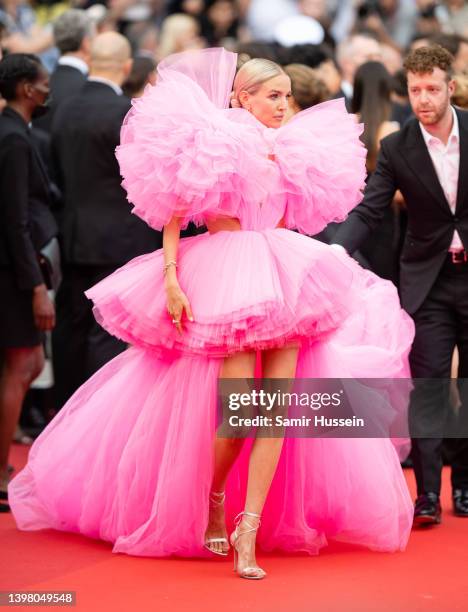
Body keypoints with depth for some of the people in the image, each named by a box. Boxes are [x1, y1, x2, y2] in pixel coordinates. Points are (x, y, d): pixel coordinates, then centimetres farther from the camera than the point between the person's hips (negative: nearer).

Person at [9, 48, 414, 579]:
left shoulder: (286, 155, 17)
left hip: (283, 281, 5)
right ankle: (213, 499, 14)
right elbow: (173, 215, -4)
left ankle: (248, 529, -11)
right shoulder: (210, 143, 0)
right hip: (222, 278, -5)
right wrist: (170, 277, -14)